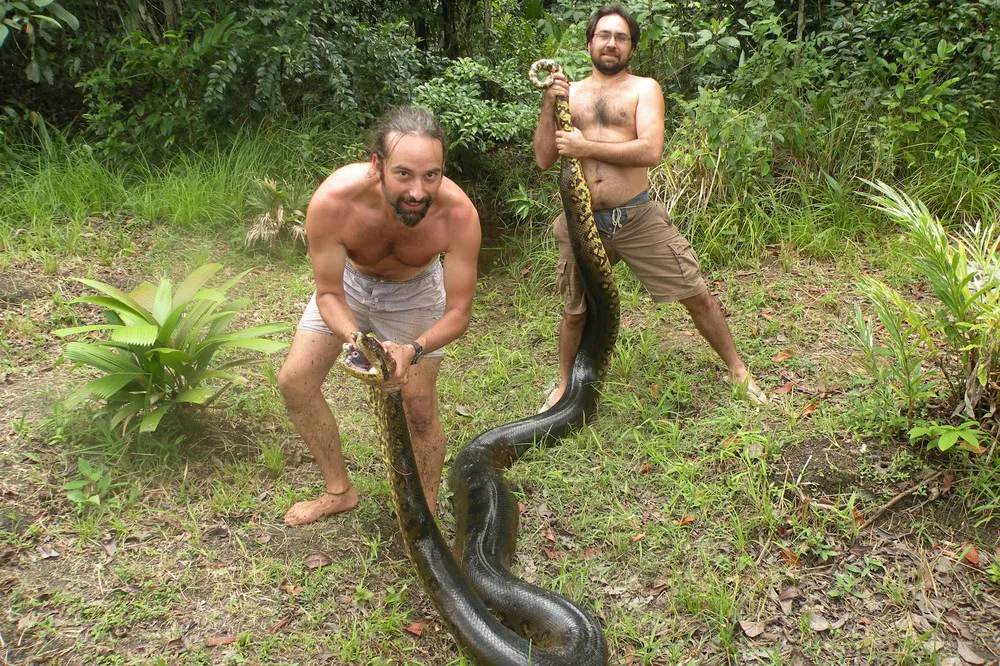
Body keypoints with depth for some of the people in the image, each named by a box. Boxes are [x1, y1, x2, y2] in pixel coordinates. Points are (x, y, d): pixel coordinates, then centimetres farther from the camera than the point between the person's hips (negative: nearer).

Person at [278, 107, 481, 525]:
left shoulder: (458, 214, -39)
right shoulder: (332, 202, -38)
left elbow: (458, 311, -28)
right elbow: (329, 294, -24)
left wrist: (414, 350, -47)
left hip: (413, 291, -1)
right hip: (349, 282, 2)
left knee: (419, 407, -6)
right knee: (294, 382, -1)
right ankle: (339, 491, 20)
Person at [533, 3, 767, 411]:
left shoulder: (644, 88, 1)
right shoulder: (569, 92, 9)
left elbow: (650, 151, -16)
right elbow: (544, 159, 2)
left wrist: (587, 148, -15)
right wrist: (548, 105, -8)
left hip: (638, 218, -2)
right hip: (583, 222, 2)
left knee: (696, 295, 3)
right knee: (574, 311, 15)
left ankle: (737, 370, 23)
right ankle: (564, 386, 38)